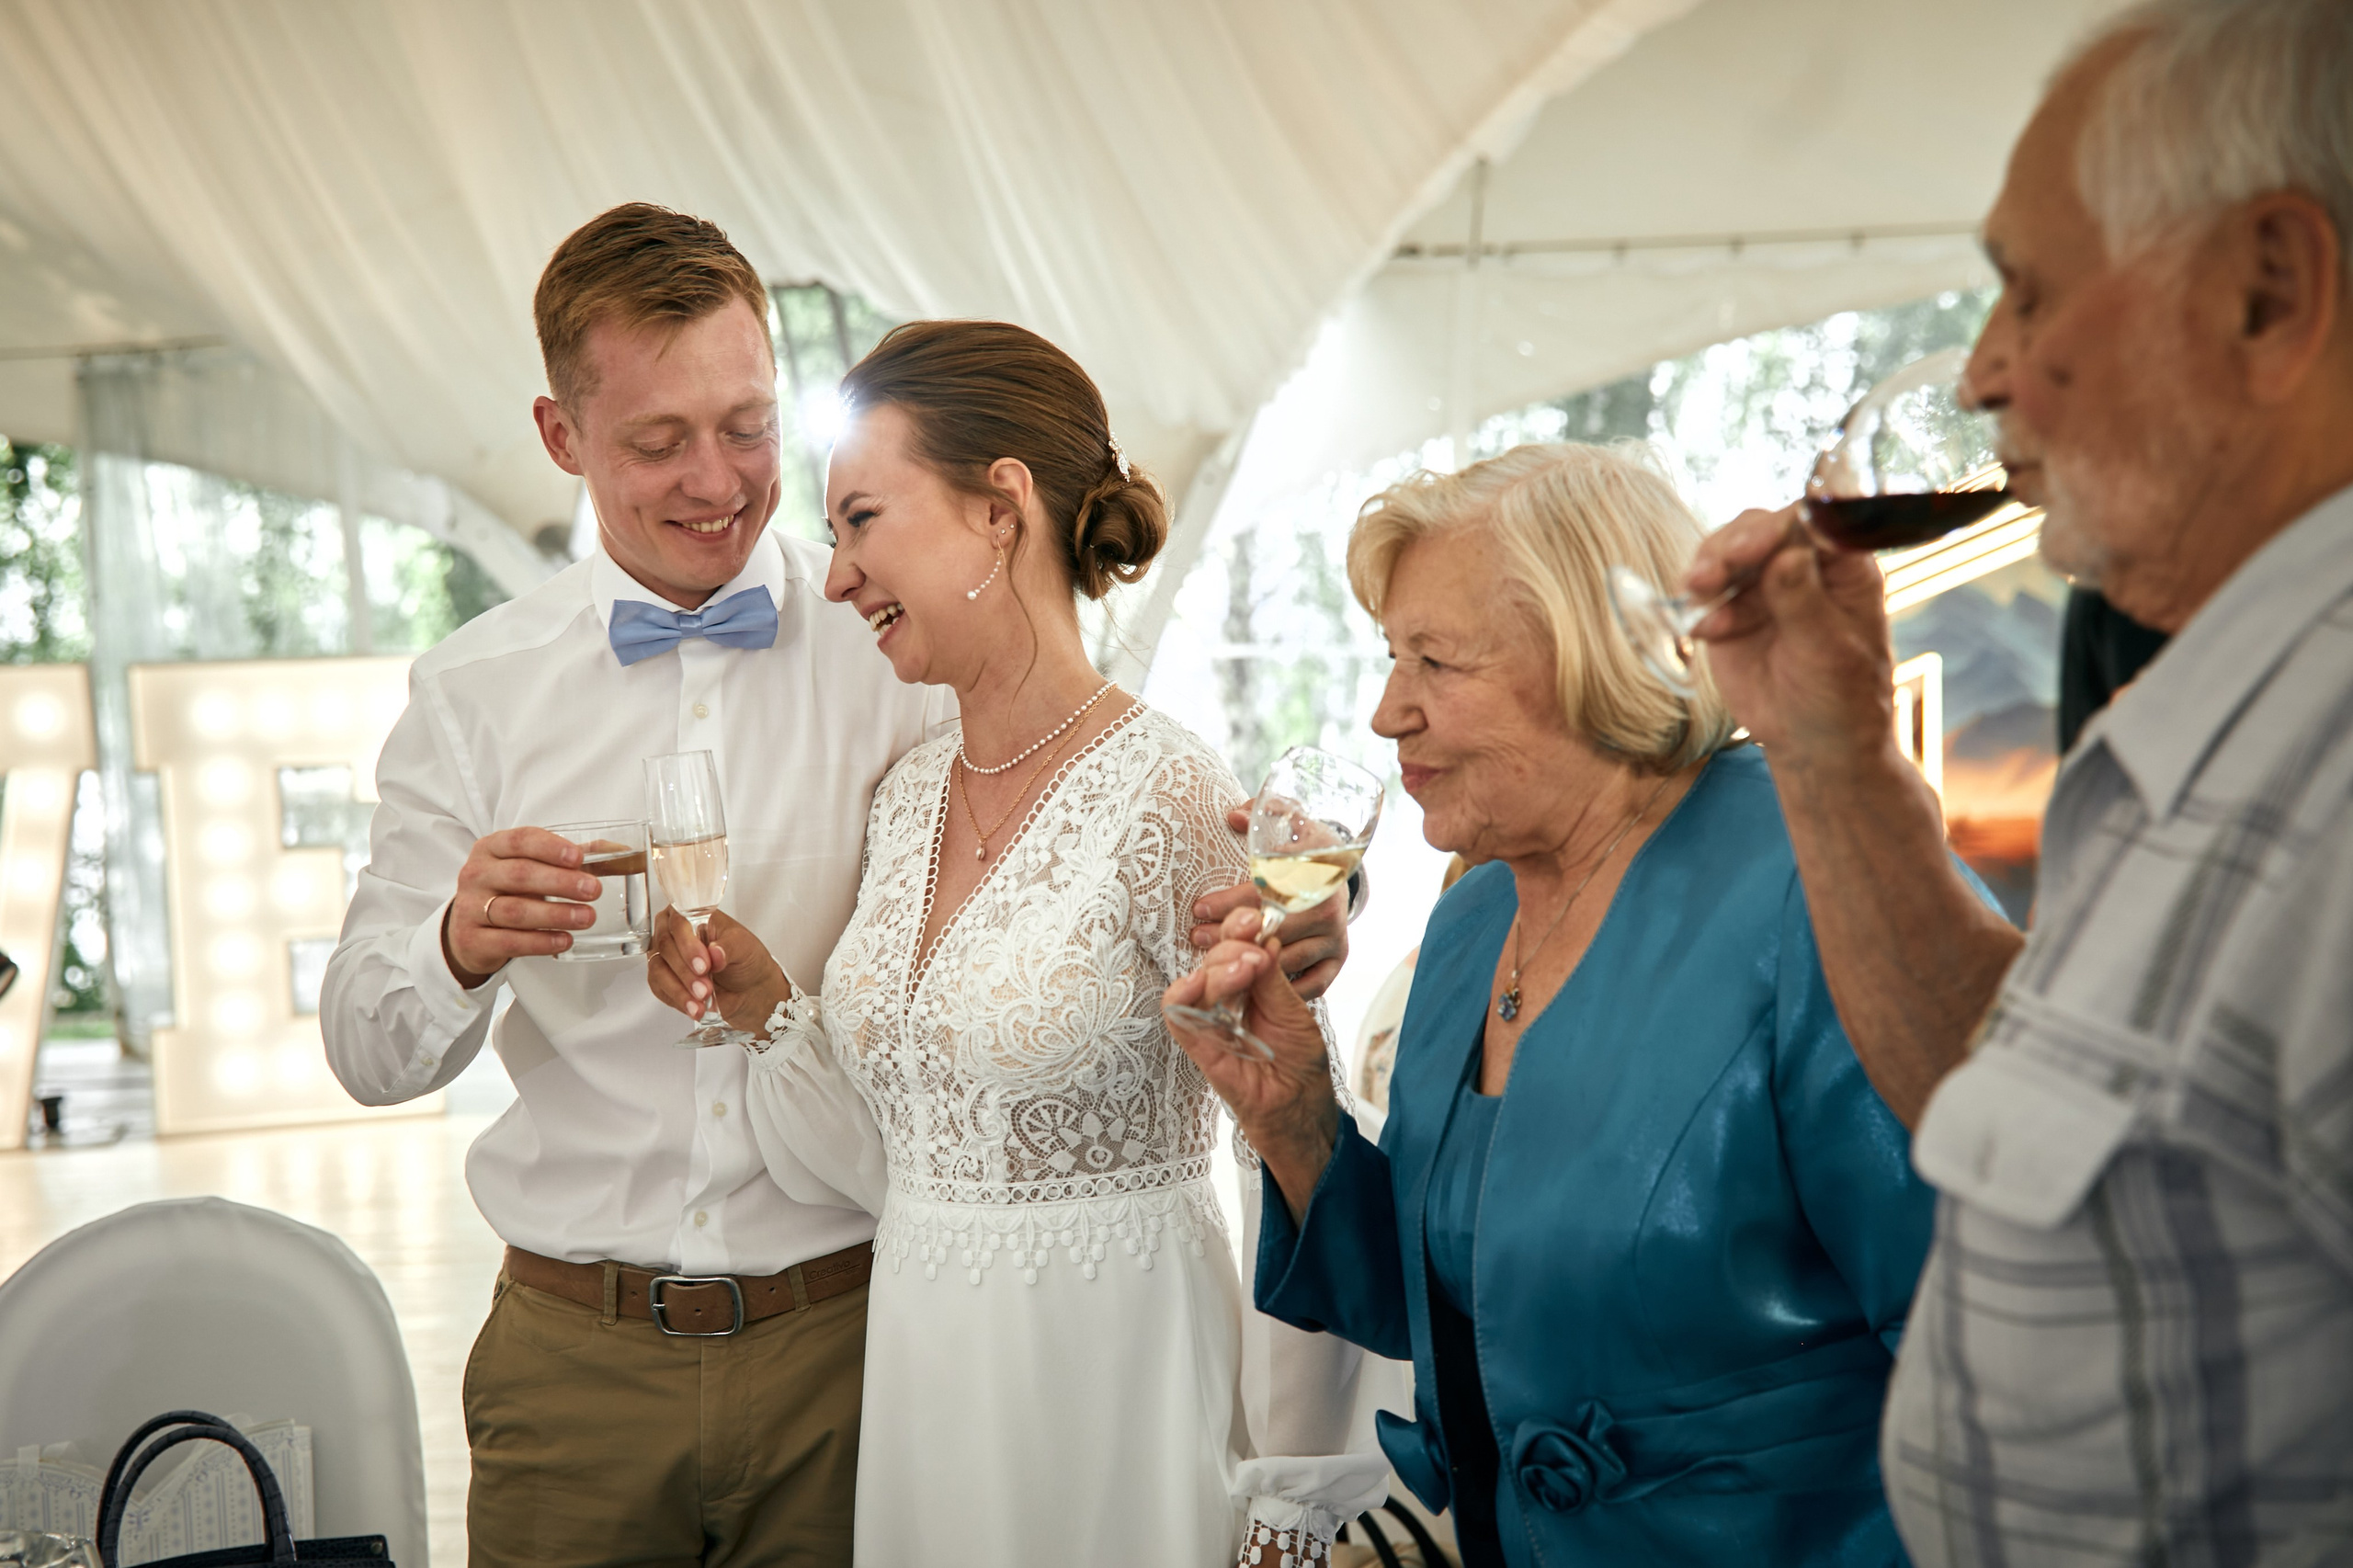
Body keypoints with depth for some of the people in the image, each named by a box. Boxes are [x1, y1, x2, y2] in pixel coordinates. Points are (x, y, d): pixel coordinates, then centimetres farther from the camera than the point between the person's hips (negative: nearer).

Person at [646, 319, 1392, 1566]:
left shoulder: (1172, 802, -18)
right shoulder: (908, 797, 5)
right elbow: (894, 1157, 11)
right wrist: (766, 1005, -4)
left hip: (1110, 1377, -7)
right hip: (916, 1367, 7)